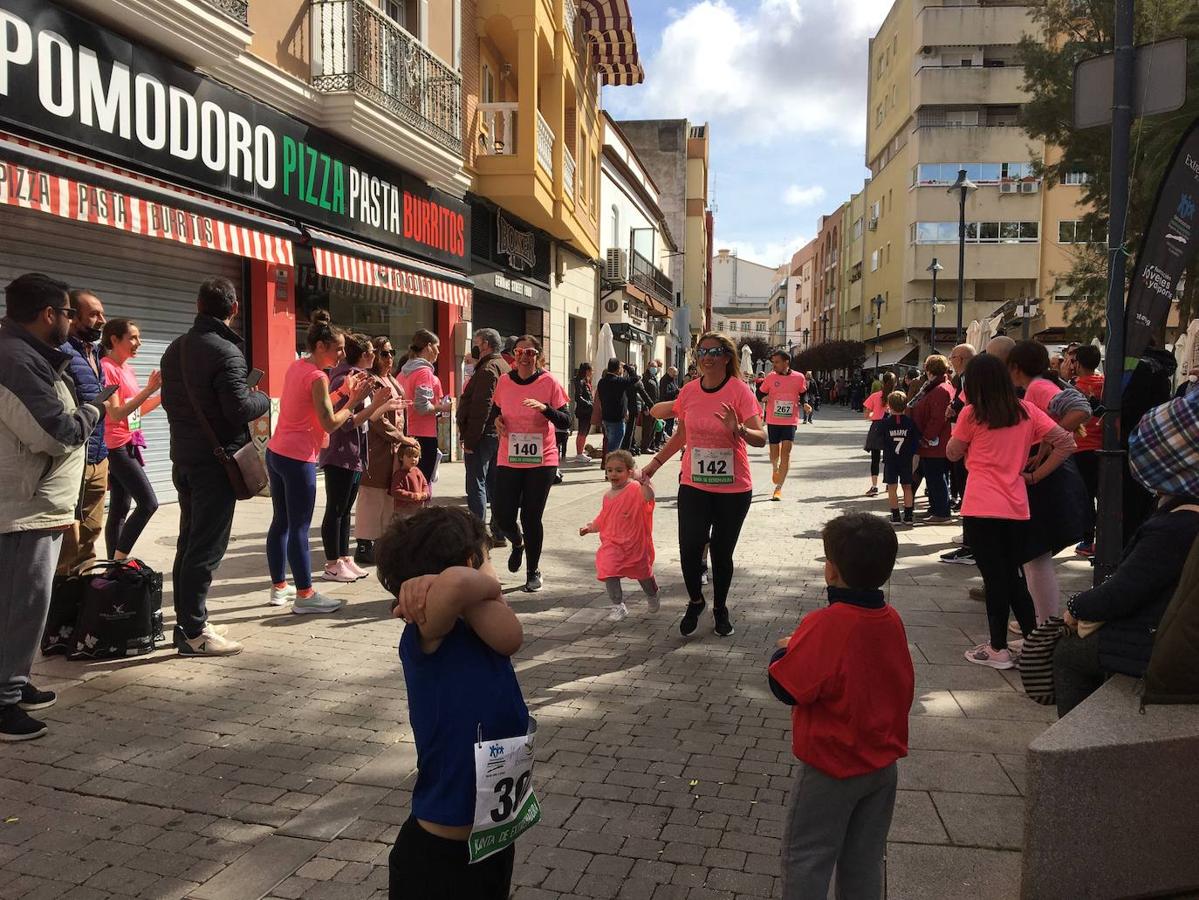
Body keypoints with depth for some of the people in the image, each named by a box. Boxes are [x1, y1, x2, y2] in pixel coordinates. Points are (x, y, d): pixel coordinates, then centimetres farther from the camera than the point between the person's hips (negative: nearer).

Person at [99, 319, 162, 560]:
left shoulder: (127, 369, 13)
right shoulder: (106, 368, -13)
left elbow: (138, 410, 18)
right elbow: (116, 414, -20)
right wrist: (148, 390, -24)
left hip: (129, 446, 9)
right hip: (116, 447, -9)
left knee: (120, 510, 9)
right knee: (148, 502, -12)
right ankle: (118, 561, -5)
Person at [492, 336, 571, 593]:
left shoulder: (549, 382, -7)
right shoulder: (504, 381, 2)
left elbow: (566, 421, -9)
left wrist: (545, 408, -26)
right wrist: (497, 420, -4)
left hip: (541, 461, -3)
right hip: (508, 460, 3)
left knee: (531, 518, 1)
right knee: (503, 516, 1)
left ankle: (533, 572, 22)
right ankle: (518, 544, 38)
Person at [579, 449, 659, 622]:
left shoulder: (636, 490, -13)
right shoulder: (608, 496, 7)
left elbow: (649, 496, -35)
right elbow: (602, 520, 19)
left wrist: (643, 481, -49)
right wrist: (589, 527, 8)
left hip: (635, 544, -4)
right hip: (612, 544, 4)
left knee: (643, 573, 15)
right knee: (609, 573, -12)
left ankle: (652, 597, 45)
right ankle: (618, 606, 3)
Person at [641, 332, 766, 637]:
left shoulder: (740, 390, -10)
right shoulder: (689, 391, 2)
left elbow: (761, 438, -16)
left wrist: (739, 430, -36)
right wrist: (655, 463, 17)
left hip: (734, 488, -2)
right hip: (694, 485, 3)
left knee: (722, 552, 7)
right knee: (689, 548, -7)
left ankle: (720, 608, 32)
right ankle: (695, 602, 21)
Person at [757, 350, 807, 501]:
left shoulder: (799, 378, -3)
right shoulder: (770, 378, -4)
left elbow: (803, 394, 13)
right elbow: (761, 393, 8)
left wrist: (804, 404, -5)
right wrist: (764, 398, -14)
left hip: (790, 421, -1)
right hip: (773, 420, 1)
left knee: (786, 451, -9)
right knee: (774, 450, 11)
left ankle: (778, 488, -6)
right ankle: (775, 469, 47)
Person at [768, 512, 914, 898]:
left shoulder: (825, 625, -26)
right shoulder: (892, 620, -5)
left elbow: (786, 688, -21)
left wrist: (784, 651, -2)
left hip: (831, 768, -6)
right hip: (883, 763, 7)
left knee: (805, 858, 8)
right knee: (865, 859, 18)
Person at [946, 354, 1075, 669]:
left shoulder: (971, 414, -5)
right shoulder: (1027, 411, 6)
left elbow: (953, 453, 6)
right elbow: (1067, 444, 2)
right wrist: (1035, 475, 6)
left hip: (981, 509, -4)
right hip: (1017, 509, 4)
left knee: (994, 577, 3)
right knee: (1013, 577, 16)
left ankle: (998, 649, 10)